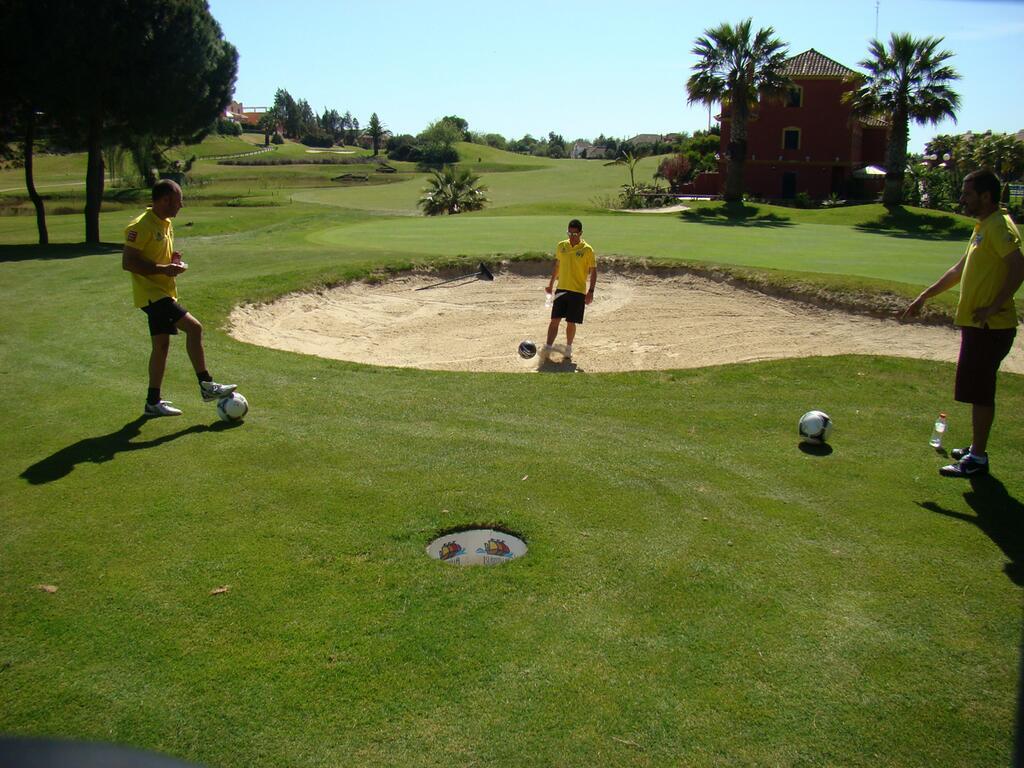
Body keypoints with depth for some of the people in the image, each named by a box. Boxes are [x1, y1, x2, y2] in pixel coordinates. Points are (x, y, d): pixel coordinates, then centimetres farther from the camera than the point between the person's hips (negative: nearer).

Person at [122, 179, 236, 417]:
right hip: (151, 293, -10)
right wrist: (163, 269, -22)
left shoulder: (165, 224, 13)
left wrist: (174, 261, 5)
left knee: (162, 344, 12)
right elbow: (128, 263, -20)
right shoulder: (141, 226, -15)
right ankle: (206, 386, -11)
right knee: (194, 327, -18)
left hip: (163, 293, 10)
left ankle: (153, 402, 21)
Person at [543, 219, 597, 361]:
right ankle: (548, 348, -5)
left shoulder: (587, 250, -7)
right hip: (561, 289, 3)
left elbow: (593, 271, -4)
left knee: (571, 323, 4)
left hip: (578, 291, -3)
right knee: (555, 320, -5)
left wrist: (591, 291, -11)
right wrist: (551, 284, 17)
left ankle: (568, 349, 23)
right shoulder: (561, 246, 4)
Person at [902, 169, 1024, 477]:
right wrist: (924, 296, 23)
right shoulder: (983, 227, 16)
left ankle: (977, 459, 4)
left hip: (989, 327, -10)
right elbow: (959, 270, 24)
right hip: (977, 325, 10)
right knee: (979, 391, 17)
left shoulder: (999, 227, -15)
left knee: (979, 392, -4)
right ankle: (976, 449, 28)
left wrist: (993, 306, -24)